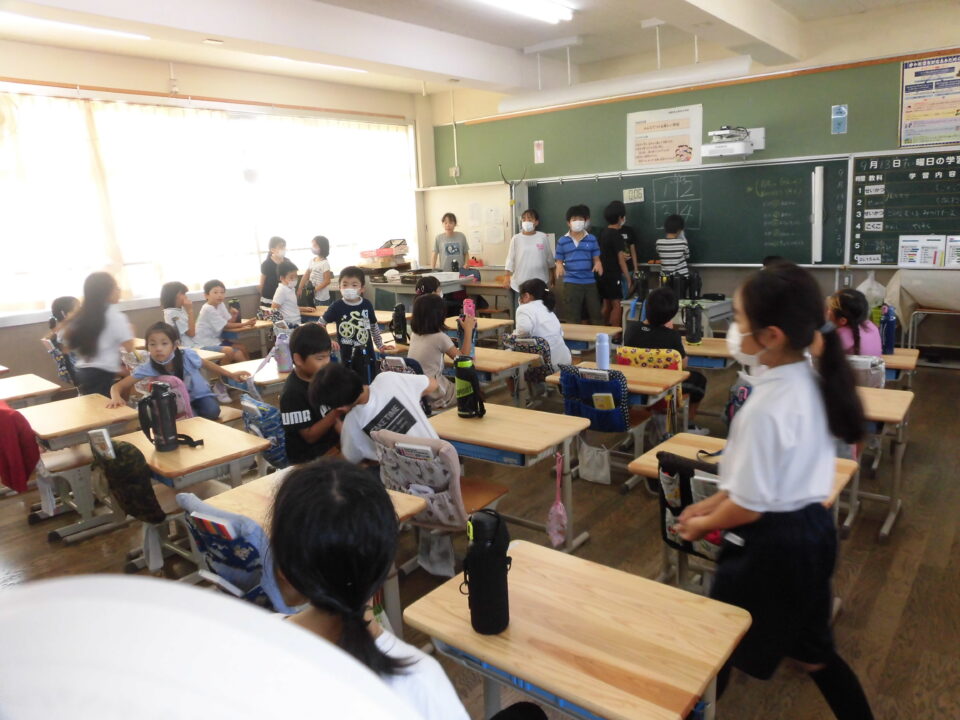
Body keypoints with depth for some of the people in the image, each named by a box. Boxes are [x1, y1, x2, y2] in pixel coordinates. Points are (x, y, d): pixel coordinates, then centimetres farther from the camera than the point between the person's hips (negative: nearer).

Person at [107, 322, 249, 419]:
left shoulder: (187, 355, -27)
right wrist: (116, 397, -48)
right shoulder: (147, 369, -27)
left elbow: (207, 365, -5)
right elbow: (117, 386, -24)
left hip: (200, 395, 0)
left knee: (211, 412, -28)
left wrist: (231, 375, 1)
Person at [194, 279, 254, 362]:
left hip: (215, 340, 9)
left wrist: (234, 315, -18)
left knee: (242, 348, 0)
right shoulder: (208, 309, -19)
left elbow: (229, 322, 3)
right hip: (206, 344, -9)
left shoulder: (220, 305, 6)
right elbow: (226, 326, -15)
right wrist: (245, 324, -14)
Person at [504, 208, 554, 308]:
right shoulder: (516, 239, 0)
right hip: (520, 283, 0)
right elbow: (510, 259, 1)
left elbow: (549, 258, 9)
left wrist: (551, 276, 12)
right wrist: (507, 277, -4)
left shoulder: (543, 237, 1)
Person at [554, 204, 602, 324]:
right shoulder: (562, 241, 3)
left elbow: (596, 258, 7)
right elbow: (559, 261, 6)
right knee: (572, 317, 3)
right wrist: (560, 267, -17)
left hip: (589, 282, 1)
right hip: (571, 282, -1)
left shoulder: (592, 239, 6)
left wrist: (598, 264, -16)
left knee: (595, 313, 7)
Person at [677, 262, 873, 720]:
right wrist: (711, 502, 10)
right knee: (812, 650, 27)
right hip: (812, 529, 8)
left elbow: (749, 506, -22)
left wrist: (703, 523, -2)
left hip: (772, 546, -8)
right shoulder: (811, 382, -2)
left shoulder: (766, 406, -29)